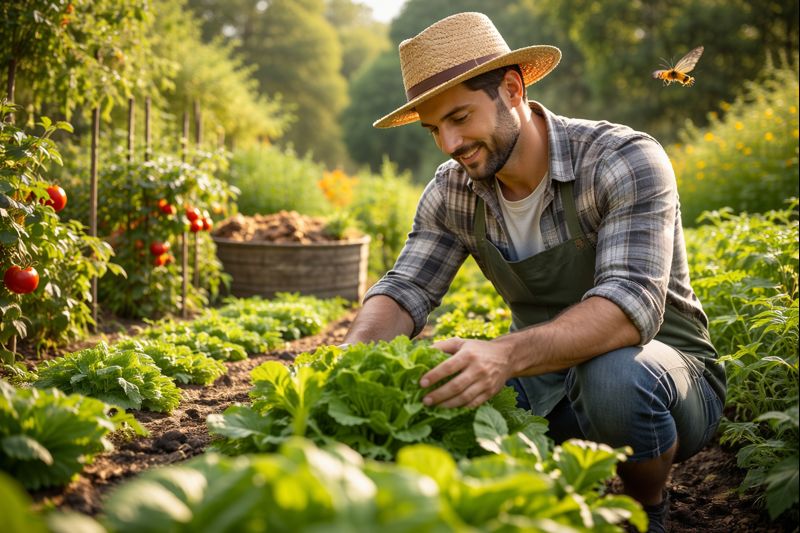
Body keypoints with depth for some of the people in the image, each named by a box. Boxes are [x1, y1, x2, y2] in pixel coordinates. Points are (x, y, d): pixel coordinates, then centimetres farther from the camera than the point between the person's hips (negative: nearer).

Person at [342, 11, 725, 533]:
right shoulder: (452, 193, -3)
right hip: (550, 381, 5)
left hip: (666, 373, -4)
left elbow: (632, 305, -34)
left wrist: (506, 354, -50)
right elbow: (404, 292, -6)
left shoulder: (625, 162, -21)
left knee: (615, 374, -39)